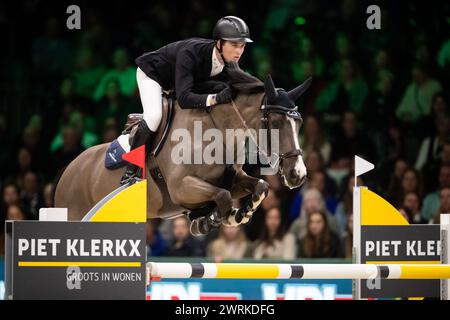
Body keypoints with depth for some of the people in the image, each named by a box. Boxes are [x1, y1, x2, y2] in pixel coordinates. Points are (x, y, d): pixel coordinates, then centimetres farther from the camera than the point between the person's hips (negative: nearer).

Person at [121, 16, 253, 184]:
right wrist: (215, 98, -62)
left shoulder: (230, 63, -23)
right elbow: (184, 98, -50)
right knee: (154, 116, -27)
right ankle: (130, 172, -19)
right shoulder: (190, 53, -44)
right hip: (152, 72, -8)